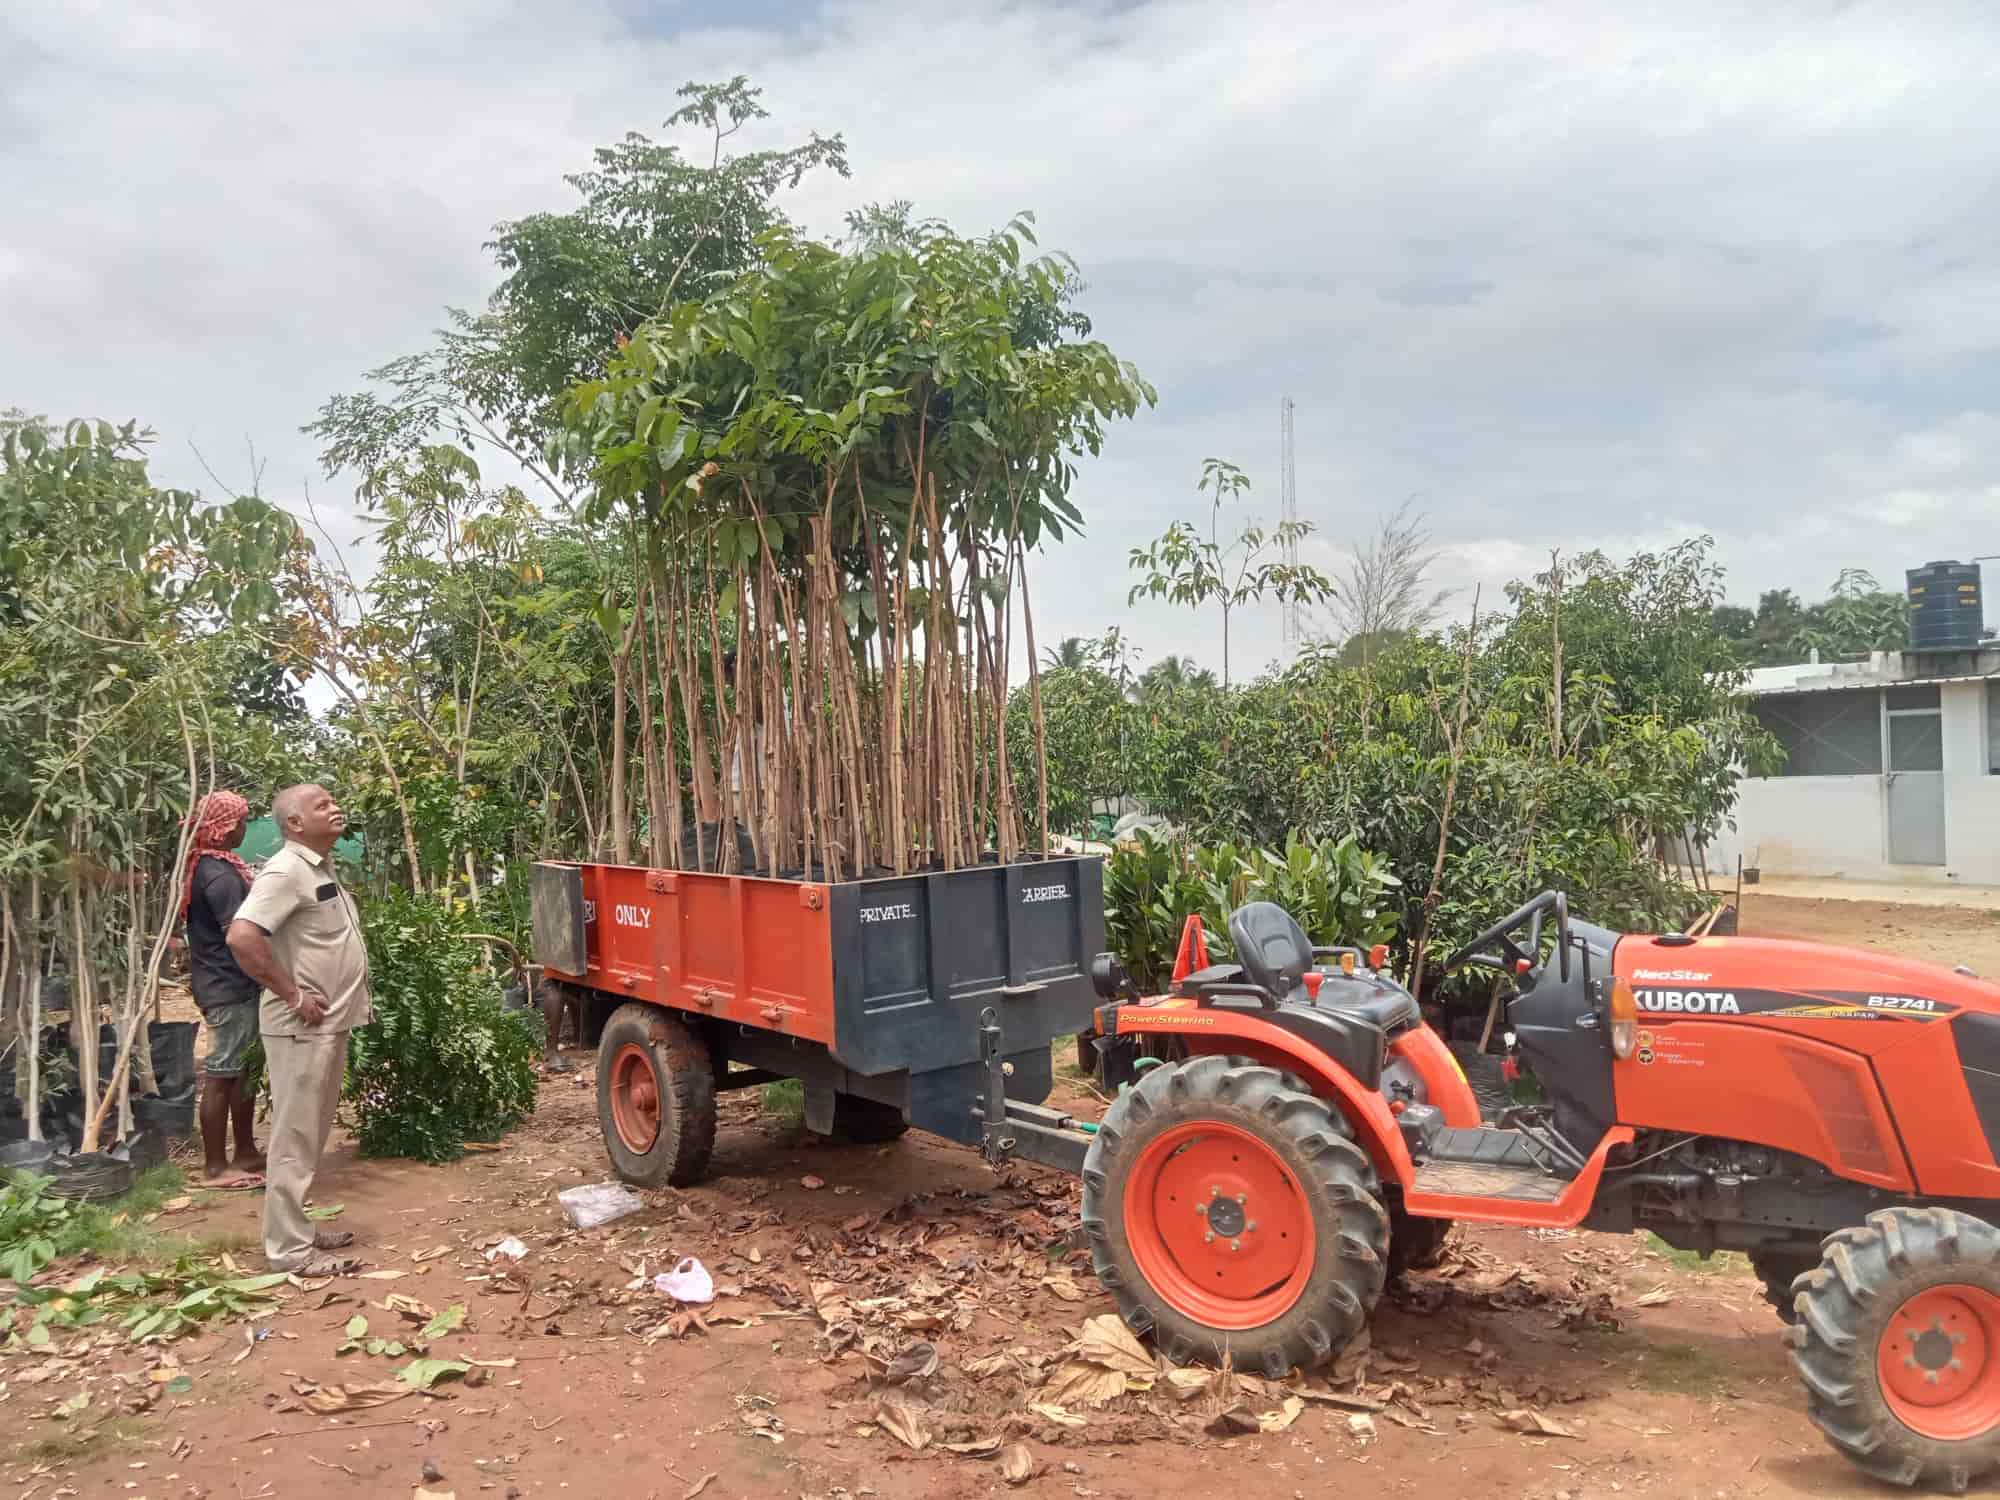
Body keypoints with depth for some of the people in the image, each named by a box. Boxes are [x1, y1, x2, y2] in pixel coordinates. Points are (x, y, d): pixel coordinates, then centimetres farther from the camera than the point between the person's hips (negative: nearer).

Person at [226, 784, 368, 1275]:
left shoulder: (321, 867, 13)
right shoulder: (286, 870, -17)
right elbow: (242, 937, -28)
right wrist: (292, 995, -22)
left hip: (330, 1024, 10)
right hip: (302, 1028, -10)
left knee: (311, 1134, 17)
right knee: (295, 1138, -2)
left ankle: (296, 1230, 28)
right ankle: (290, 1249, 6)